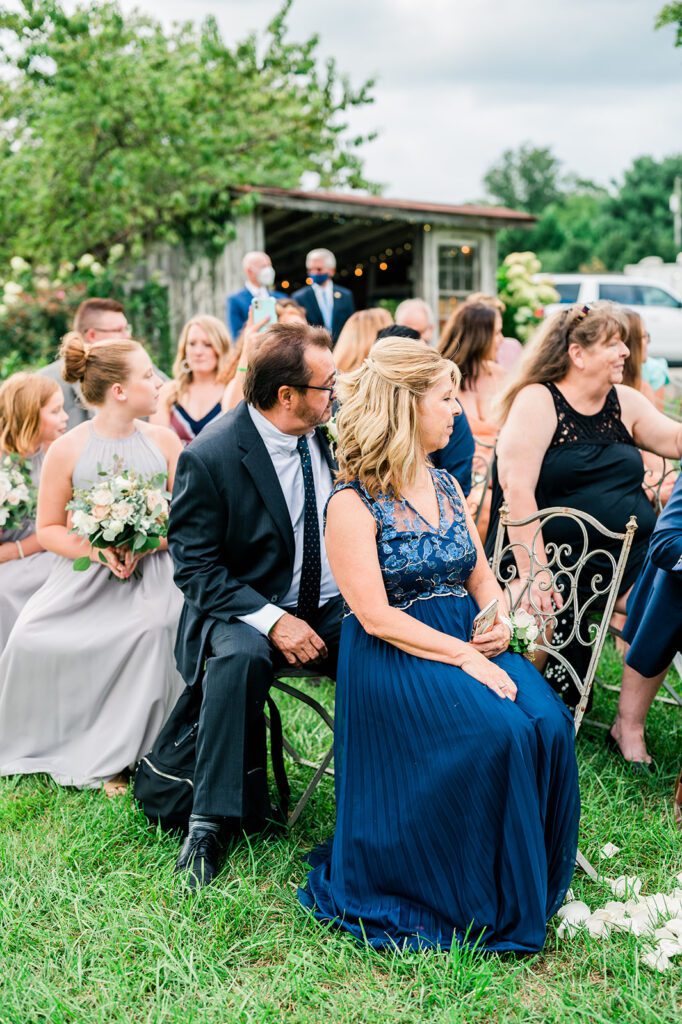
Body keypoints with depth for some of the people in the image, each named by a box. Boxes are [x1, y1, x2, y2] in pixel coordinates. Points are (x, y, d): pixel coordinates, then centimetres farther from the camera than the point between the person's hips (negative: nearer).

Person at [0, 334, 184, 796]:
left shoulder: (163, 441, 4)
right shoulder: (67, 450, -1)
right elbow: (49, 529, 4)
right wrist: (94, 548, -15)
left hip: (151, 572, 0)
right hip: (86, 576, 0)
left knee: (153, 627, -31)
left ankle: (117, 755, -15)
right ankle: (48, 745, 6)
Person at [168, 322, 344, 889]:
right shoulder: (209, 457, -15)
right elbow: (196, 566, -13)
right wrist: (272, 619, -25)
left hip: (335, 606, 4)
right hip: (246, 607, -4)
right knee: (241, 658, -37)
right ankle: (212, 822, -23)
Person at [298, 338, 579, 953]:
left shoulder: (446, 487, 14)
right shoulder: (353, 504, -9)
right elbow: (377, 617, -15)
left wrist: (501, 621, -6)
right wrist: (465, 657, -20)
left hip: (470, 643, 6)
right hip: (395, 656, -6)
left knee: (548, 723, -20)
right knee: (496, 733, -28)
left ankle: (534, 889, -2)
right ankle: (484, 905, -7)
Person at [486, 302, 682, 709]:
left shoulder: (625, 403, 12)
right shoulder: (537, 402, -8)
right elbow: (517, 489, -16)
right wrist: (534, 574, -22)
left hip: (631, 560, 6)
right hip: (559, 563, -5)